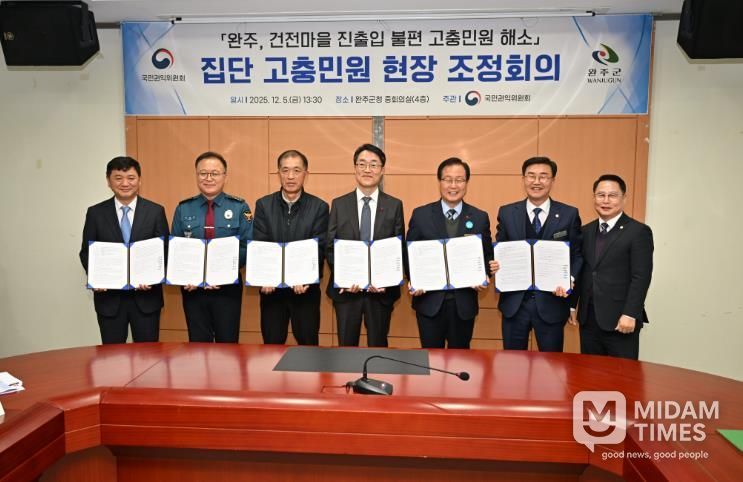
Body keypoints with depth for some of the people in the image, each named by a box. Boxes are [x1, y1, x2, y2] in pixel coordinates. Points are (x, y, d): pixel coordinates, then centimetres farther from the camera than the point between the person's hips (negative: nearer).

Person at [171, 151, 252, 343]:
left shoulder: (239, 208, -2)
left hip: (228, 288, -2)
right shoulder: (183, 209, 5)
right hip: (192, 288, 2)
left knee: (228, 344, 7)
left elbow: (247, 247, -6)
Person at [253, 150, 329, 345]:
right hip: (271, 288, 2)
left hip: (306, 289, -1)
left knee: (308, 346, 10)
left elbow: (319, 249, -9)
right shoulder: (263, 205, 2)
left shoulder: (319, 207, -3)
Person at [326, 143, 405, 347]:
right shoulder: (338, 204, 3)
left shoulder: (395, 205, 1)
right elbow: (330, 248, 1)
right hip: (346, 289, 0)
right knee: (346, 346, 10)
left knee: (378, 347, 12)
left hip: (381, 290, 0)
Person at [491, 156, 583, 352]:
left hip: (551, 301, -1)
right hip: (514, 301, 1)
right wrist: (495, 265, -14)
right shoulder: (507, 213, 4)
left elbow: (577, 254, 2)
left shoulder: (569, 214, 0)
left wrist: (570, 279, -16)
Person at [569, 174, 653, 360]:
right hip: (588, 318, 5)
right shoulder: (586, 231, 12)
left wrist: (630, 314, -17)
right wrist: (572, 305, 10)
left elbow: (641, 277, -11)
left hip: (620, 319, -5)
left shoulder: (638, 232, -5)